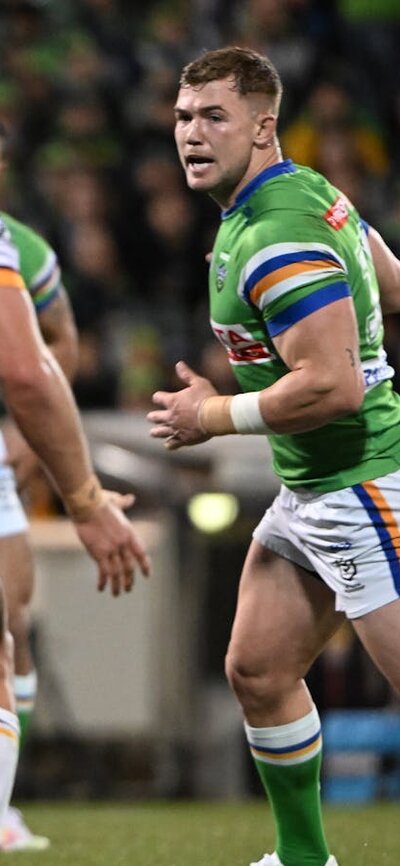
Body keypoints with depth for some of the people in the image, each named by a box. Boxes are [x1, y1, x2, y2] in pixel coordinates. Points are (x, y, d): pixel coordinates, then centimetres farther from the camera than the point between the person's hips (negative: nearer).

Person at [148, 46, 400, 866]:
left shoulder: (278, 238, -22)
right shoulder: (309, 191, 9)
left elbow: (334, 386, -28)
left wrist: (214, 416, -14)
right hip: (307, 492, 10)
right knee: (258, 671, 13)